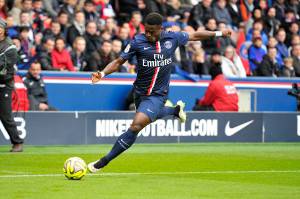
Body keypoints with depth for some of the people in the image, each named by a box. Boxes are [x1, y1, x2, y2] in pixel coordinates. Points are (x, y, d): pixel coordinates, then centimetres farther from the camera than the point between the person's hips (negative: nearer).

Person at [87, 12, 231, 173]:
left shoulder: (172, 38, -8)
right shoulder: (138, 41, -12)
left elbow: (194, 36, 9)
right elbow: (119, 62, -8)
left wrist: (218, 33, 16)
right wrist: (102, 73, -25)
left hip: (158, 95, -3)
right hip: (140, 92, 3)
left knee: (136, 126, -20)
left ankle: (104, 161, -13)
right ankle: (176, 110, 63)